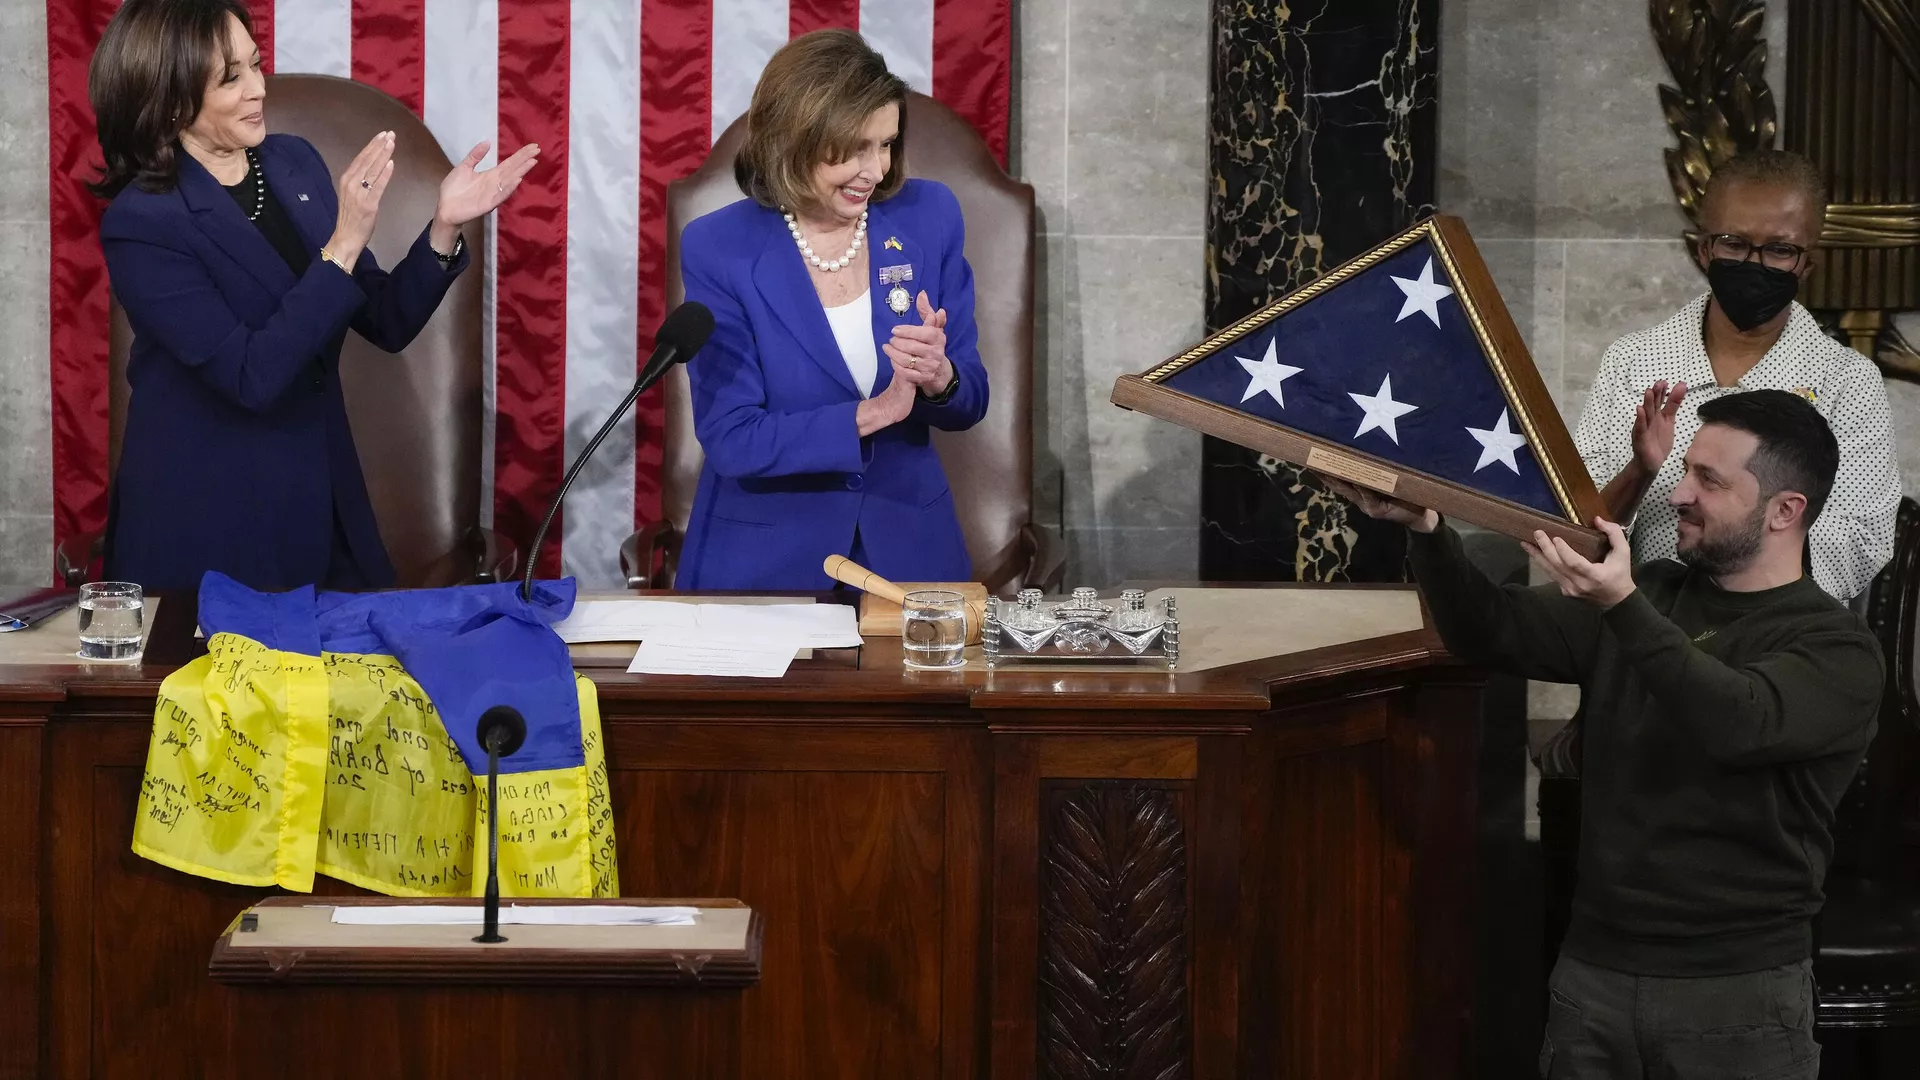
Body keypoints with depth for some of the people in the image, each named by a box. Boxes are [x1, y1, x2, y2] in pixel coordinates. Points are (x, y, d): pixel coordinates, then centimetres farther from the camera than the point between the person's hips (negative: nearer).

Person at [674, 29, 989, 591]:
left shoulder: (930, 216, -1)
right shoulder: (718, 249, -9)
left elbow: (969, 404, 4)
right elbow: (730, 440, -12)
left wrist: (938, 378, -18)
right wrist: (872, 414, -21)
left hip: (907, 546, 2)